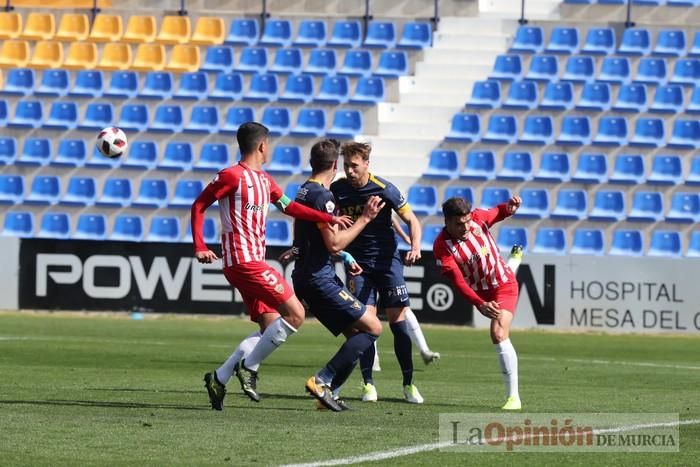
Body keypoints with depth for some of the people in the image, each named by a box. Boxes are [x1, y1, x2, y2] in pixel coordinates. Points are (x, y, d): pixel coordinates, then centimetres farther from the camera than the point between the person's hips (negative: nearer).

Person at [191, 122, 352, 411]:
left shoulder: (265, 181, 18)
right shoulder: (232, 176, -9)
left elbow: (289, 207, 27)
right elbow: (198, 206, -7)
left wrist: (329, 218, 20)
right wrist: (200, 247, -15)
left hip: (254, 261, 10)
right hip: (243, 260, -10)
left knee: (271, 328, 8)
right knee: (295, 314, -13)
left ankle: (219, 379, 8)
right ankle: (249, 367, -7)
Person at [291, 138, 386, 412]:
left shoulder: (304, 192, 15)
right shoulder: (322, 196, -16)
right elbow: (334, 244, -21)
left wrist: (344, 259, 26)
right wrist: (364, 218, -15)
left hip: (305, 275, 10)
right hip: (319, 278, -10)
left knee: (356, 334, 12)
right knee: (372, 328, -8)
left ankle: (328, 392, 4)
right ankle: (322, 380, -12)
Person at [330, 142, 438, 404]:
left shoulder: (384, 190, -13)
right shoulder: (337, 190, -5)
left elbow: (411, 220, -7)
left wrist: (415, 247, -23)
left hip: (387, 260, -1)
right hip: (357, 264, 1)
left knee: (399, 320, -5)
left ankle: (408, 384, 4)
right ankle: (368, 384, -4)